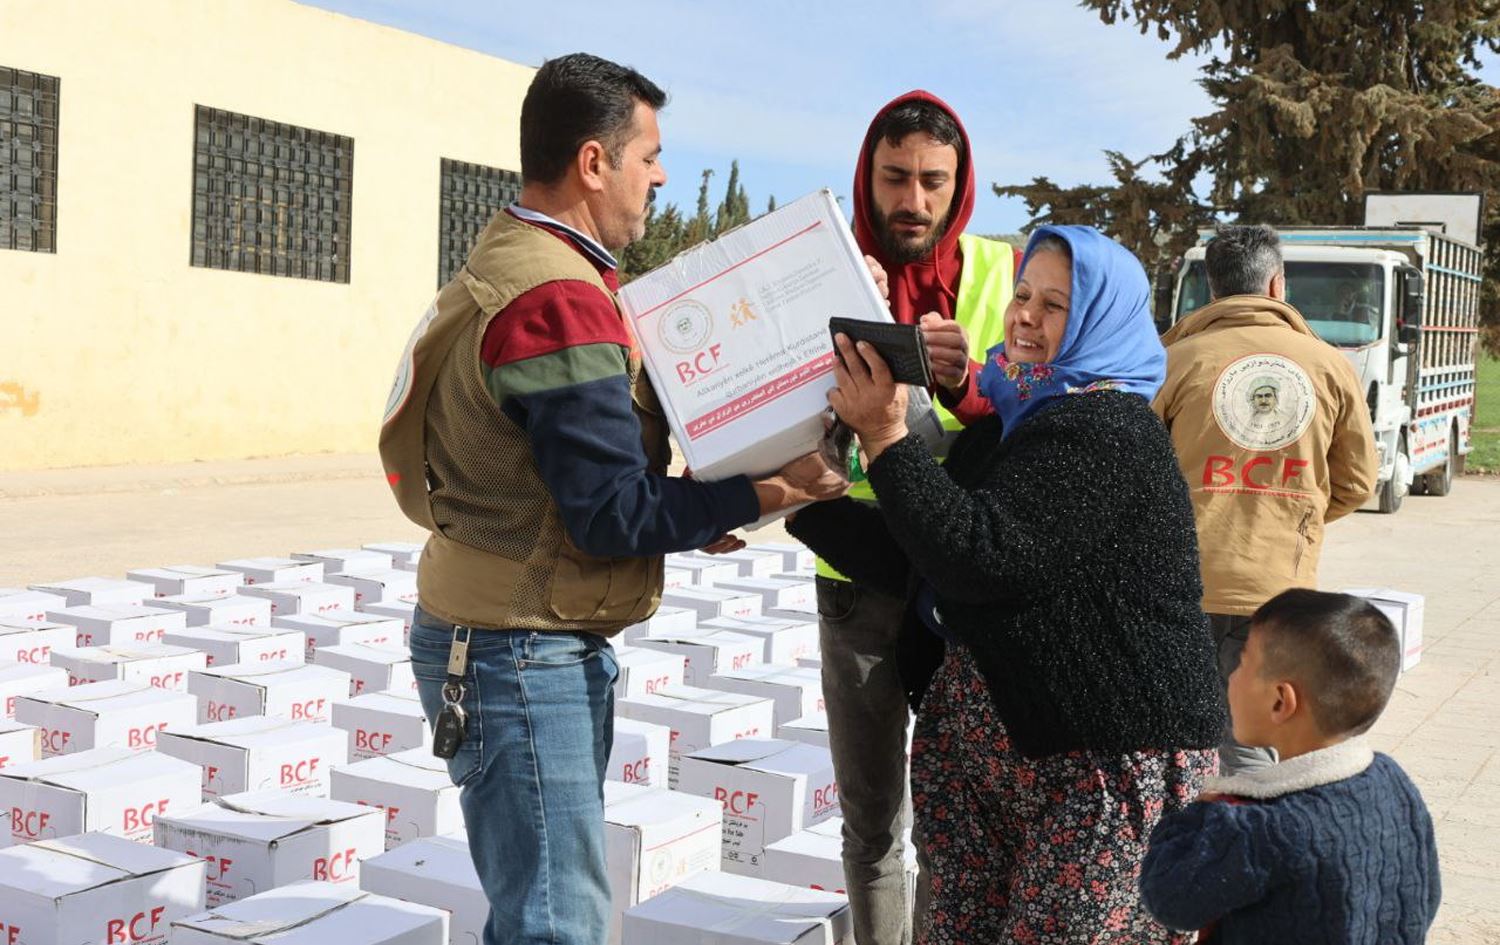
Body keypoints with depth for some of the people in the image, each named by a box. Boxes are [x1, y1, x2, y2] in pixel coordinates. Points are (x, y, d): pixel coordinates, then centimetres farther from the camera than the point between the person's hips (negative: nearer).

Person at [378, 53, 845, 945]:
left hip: (546, 647, 11)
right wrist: (757, 495, -15)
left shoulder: (514, 267, 12)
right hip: (522, 657, -11)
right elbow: (613, 513, -21)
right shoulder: (559, 300, -21)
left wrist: (681, 514, 5)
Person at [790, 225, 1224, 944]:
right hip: (994, 747, 8)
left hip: (1110, 767, -8)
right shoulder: (1014, 421, 15)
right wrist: (802, 501, 4)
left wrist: (885, 439, -21)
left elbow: (982, 557, -26)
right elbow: (917, 568, 12)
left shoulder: (1105, 432, -14)